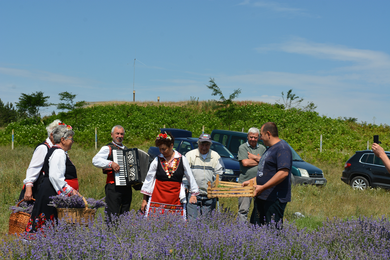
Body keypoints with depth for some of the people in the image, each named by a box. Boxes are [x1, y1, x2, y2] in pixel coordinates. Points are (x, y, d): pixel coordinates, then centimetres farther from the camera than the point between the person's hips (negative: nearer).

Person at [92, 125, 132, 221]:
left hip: (127, 187, 6)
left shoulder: (126, 149, 21)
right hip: (113, 187, -6)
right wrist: (111, 163, -26)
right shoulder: (107, 148, 1)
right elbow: (95, 160, -15)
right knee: (112, 216, -11)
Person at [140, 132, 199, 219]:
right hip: (157, 200, 0)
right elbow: (148, 179, 10)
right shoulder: (157, 160, 3)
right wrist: (144, 199, 10)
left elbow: (190, 177, 12)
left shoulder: (182, 159, 2)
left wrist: (193, 194, 14)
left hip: (176, 201, 0)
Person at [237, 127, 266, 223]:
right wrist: (260, 160, 0)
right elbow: (245, 163, -11)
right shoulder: (242, 148, 3)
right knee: (243, 209, -6)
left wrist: (255, 158, -7)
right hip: (245, 182, -4)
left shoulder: (262, 148, 14)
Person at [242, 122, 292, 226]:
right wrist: (251, 181, 23)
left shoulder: (282, 148, -14)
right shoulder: (270, 148, 20)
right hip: (263, 197, 10)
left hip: (275, 199, -10)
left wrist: (263, 187, -25)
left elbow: (283, 172, -26)